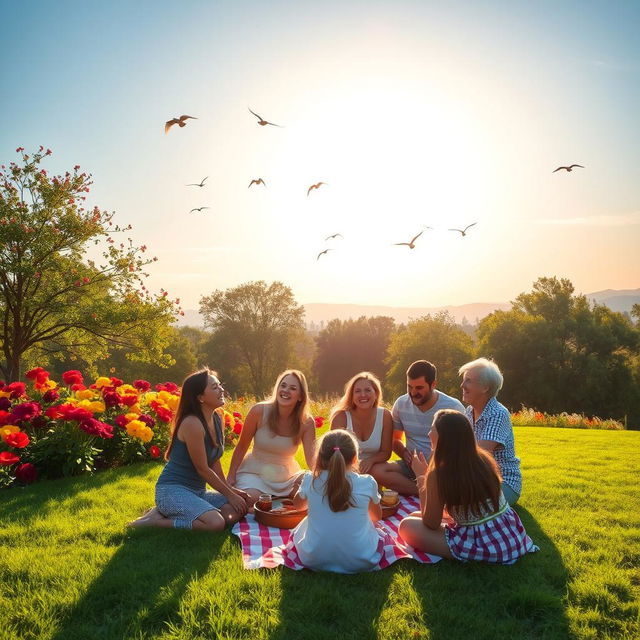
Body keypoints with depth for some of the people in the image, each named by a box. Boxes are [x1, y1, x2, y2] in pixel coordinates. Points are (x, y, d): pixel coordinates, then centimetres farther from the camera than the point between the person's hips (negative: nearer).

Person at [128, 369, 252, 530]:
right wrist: (229, 494, -8)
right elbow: (203, 469, -17)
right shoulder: (192, 424, -21)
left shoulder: (217, 419, 6)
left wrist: (232, 490, 5)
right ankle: (156, 520, -9)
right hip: (172, 490, -10)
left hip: (197, 491, 10)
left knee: (238, 511, -6)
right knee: (216, 522, -28)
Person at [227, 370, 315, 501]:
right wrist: (231, 477, -10)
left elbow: (312, 459, -17)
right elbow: (241, 447, -6)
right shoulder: (259, 411, -17)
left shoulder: (306, 423, -12)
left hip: (288, 476, 3)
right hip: (255, 473, -2)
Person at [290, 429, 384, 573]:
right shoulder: (367, 484, -13)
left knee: (296, 534, 28)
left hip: (314, 561, -2)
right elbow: (377, 516, 9)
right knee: (380, 535, 30)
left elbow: (298, 505, 15)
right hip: (360, 563, 2)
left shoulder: (310, 481, -10)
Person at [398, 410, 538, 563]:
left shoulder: (438, 474, -17)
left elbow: (431, 523, -3)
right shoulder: (483, 459, 2)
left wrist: (421, 477, 1)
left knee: (406, 526, 2)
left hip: (483, 546, -7)